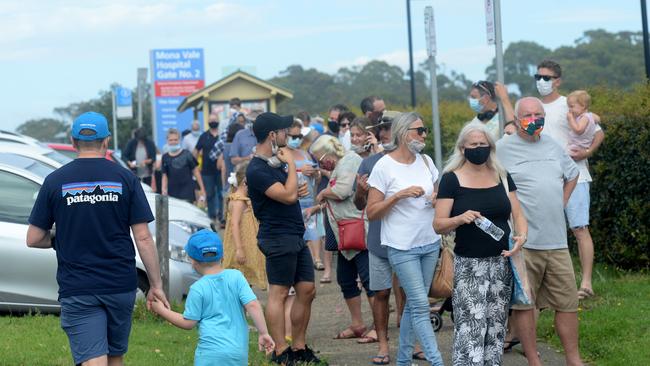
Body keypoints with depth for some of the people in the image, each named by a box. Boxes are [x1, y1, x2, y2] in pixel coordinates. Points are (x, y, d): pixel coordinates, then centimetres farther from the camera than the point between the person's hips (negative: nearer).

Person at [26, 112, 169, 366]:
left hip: (77, 290, -2)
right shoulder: (125, 179, -1)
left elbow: (34, 239, 1)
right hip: (121, 286, 2)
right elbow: (143, 238, -5)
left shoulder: (55, 181, -2)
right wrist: (156, 285, 2)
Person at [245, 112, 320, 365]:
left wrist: (300, 189, 5)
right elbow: (287, 196, -23)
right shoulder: (257, 170, -16)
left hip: (295, 237, 10)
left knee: (307, 291, 8)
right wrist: (291, 163, -12)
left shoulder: (276, 162, 15)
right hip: (278, 237, -9)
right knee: (278, 294, -5)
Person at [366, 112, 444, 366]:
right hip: (402, 247, -6)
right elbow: (371, 213, -8)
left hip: (430, 243, 6)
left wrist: (438, 200, 0)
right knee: (421, 306, -9)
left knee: (413, 304, 10)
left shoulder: (425, 161, 9)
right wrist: (399, 195, -20)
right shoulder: (384, 166, -8)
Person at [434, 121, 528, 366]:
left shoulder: (501, 176, 9)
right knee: (470, 329, -12)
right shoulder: (452, 179, -3)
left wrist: (521, 235, -12)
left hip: (501, 263, 4)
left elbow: (518, 214, 9)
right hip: (469, 265, -4)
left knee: (496, 328, 6)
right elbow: (438, 225, -5)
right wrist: (461, 218, -25)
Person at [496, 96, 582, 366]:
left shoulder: (553, 146, 12)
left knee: (567, 303, 8)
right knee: (522, 304, 2)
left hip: (556, 241, 5)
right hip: (522, 242, -5)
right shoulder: (502, 149, -6)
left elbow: (572, 175, 29)